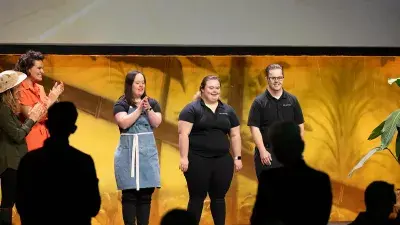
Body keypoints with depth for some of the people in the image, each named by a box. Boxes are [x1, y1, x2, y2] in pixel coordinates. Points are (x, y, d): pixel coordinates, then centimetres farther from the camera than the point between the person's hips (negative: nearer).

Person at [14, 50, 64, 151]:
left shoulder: (39, 88, 9)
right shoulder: (21, 90, -14)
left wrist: (54, 96, -1)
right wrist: (51, 100, -17)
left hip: (44, 137, 8)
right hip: (31, 140, -8)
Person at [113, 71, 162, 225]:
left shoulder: (152, 103, 11)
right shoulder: (121, 104, 1)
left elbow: (157, 123, -1)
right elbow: (124, 123, -15)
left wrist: (148, 109, -14)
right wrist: (139, 109, -14)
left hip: (148, 150, 3)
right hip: (128, 151, -3)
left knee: (146, 193, 3)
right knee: (129, 193, -4)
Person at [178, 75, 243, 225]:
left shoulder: (228, 110, 12)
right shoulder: (192, 109, -3)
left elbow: (235, 135, 15)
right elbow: (183, 134, -9)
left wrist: (237, 157, 8)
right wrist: (184, 158, -16)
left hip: (223, 160, 4)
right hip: (198, 160, -4)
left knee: (219, 197, 9)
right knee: (197, 197, 0)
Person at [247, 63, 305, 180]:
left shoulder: (292, 100, 7)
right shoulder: (259, 102, -2)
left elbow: (300, 125, 10)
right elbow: (254, 127, -6)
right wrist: (262, 151, -13)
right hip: (267, 153, -2)